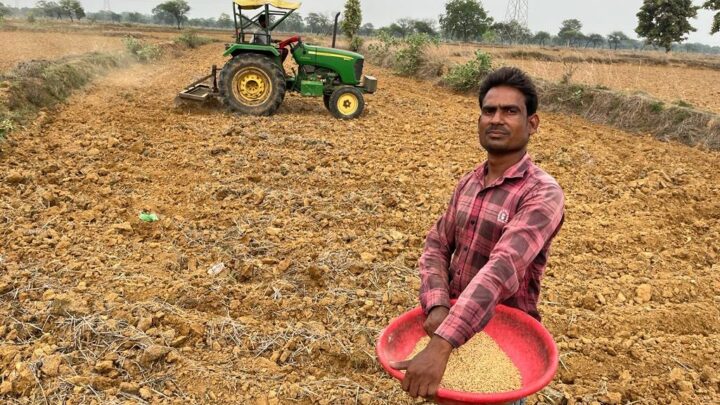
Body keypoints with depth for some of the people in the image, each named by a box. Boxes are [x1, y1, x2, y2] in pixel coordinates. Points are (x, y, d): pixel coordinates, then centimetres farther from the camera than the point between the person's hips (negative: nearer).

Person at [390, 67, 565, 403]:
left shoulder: (542, 194, -23)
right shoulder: (469, 183, 0)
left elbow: (502, 269, -36)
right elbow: (437, 245, -3)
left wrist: (440, 346, -45)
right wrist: (437, 305, -23)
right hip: (453, 324, 6)